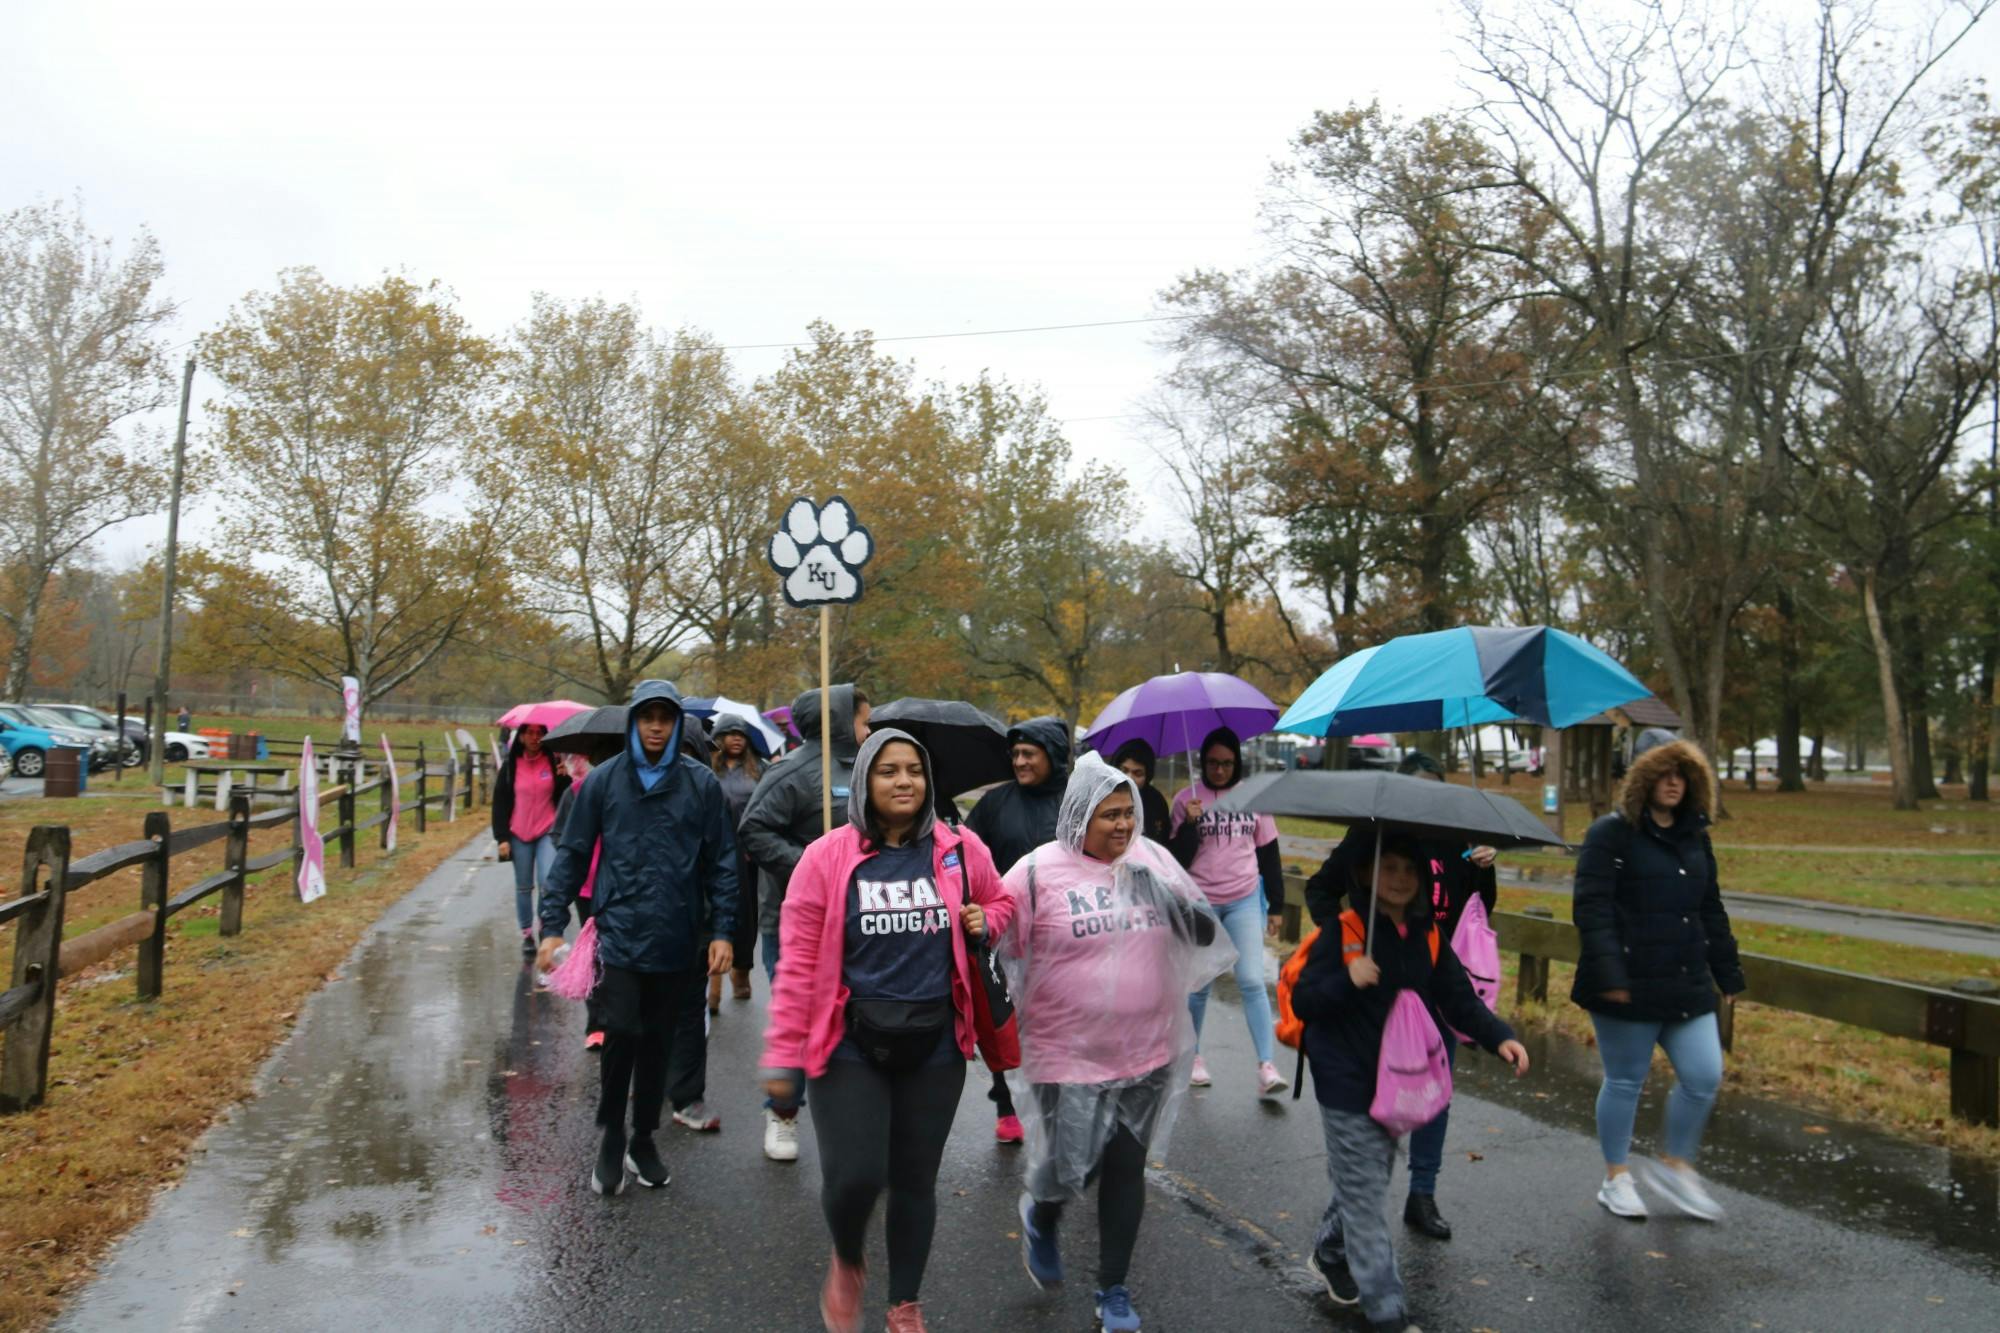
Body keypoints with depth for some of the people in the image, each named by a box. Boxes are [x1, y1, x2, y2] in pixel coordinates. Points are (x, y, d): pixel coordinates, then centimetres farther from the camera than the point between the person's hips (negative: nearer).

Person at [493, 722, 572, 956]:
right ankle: (526, 933, 20)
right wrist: (502, 838, -3)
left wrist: (564, 778, -20)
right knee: (523, 887, 9)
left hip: (548, 832, -1)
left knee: (548, 882, -14)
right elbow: (500, 804, 3)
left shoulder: (553, 763, 1)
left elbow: (564, 798, 0)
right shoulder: (510, 767, 2)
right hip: (519, 835, 1)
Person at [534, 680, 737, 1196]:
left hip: (677, 941, 1)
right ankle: (611, 1135, 15)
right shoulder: (604, 780, 1)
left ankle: (643, 1139, 30)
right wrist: (552, 925, 0)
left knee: (658, 1042, 12)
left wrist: (722, 931, -2)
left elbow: (721, 862, 3)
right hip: (620, 935, -1)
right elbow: (572, 854, 5)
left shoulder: (701, 783, 0)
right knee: (622, 1033, -8)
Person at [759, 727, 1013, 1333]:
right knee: (853, 1177, -11)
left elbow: (1002, 903, 18)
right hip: (850, 1044, -2)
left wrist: (983, 921, -6)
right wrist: (783, 1054, -6)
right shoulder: (826, 857, -7)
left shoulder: (962, 851, -1)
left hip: (934, 1046, 2)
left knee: (915, 1181, 13)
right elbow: (797, 962, -6)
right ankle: (847, 1263, 26)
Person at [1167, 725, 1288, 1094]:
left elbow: (1269, 853, 9)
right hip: (1200, 902, 0)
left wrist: (1276, 906, 8)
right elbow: (1178, 860, -4)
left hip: (1244, 900, 1)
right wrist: (1190, 824, -20)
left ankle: (1267, 1067, -9)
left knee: (1252, 981, -9)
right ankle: (1194, 1056, 25)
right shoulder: (1187, 798, -3)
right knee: (1199, 984, 9)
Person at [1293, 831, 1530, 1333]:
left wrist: (1500, 1037, -14)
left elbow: (1460, 1000, 2)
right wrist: (1347, 979, -33)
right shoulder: (1343, 931, -15)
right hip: (1348, 1085, -6)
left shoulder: (1428, 937, 2)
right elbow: (1303, 1002, -16)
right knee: (1363, 1196, -1)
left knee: (1364, 1180, 21)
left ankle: (1329, 1254, 45)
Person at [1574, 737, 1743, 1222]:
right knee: (1625, 1081, 5)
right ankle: (1616, 1178, 22)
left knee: (1704, 1077, 4)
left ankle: (1675, 1165, 26)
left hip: (1687, 984, 6)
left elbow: (1711, 911, 20)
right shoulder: (1612, 833, -9)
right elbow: (1591, 908, -16)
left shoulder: (1695, 837, 12)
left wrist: (1729, 973, 18)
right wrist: (1608, 974, -23)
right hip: (1629, 987, -6)